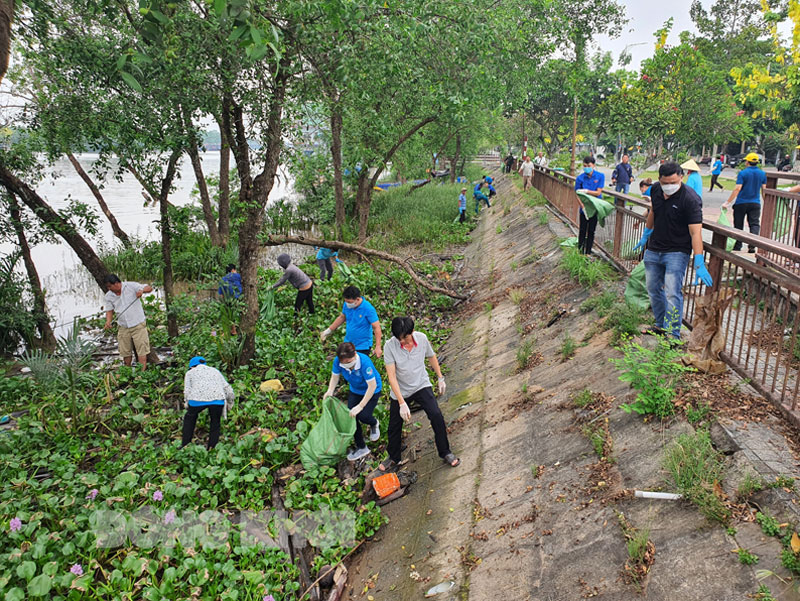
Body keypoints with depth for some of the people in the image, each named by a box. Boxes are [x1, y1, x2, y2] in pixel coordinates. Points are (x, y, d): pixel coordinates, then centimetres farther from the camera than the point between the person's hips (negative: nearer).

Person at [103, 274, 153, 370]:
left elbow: (149, 288, -7)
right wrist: (108, 321, -7)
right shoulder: (109, 296, 4)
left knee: (141, 350, -7)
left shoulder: (132, 286, -9)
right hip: (123, 327, 4)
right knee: (126, 352, 10)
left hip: (138, 324, -4)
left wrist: (142, 290, -28)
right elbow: (109, 310, 11)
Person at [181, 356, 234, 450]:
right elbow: (228, 389, 24)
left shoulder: (190, 373, 23)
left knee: (190, 417, 24)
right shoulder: (215, 371, 30)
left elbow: (187, 391, 9)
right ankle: (212, 448, 17)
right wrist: (230, 401, 38)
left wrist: (187, 405, 22)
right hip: (217, 399, 1)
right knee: (215, 422, 19)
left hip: (198, 399, -1)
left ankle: (185, 445, 28)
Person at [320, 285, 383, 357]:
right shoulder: (347, 304, -5)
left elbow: (377, 327, -20)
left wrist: (378, 347, -25)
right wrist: (328, 330, 17)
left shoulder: (368, 309, -22)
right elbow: (342, 317, 14)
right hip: (348, 343, 6)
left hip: (363, 347, -6)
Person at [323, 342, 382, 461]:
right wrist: (330, 391, -27)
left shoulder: (364, 362, -40)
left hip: (372, 390, -5)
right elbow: (335, 377, -7)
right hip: (355, 391, 5)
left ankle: (374, 424, 23)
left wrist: (360, 406, -33)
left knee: (363, 415, -17)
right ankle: (361, 448, 17)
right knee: (352, 417, -3)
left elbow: (372, 386, -34)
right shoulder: (338, 361, -26)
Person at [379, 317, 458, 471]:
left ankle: (445, 453, 5)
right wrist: (402, 403, -30)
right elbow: (391, 376, -25)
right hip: (400, 391, -1)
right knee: (394, 426, 9)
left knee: (436, 416, -16)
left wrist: (441, 378, 11)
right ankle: (393, 458, 36)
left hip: (421, 385, 1)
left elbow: (431, 356, 6)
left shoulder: (422, 338, -15)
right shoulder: (389, 346, -24)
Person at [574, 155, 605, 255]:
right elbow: (578, 195, -5)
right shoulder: (580, 178, -5)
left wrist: (586, 191, -23)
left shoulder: (600, 176, -6)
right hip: (584, 208, 0)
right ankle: (580, 251, 15)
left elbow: (598, 193, -9)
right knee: (582, 230, 4)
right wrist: (582, 206, -19)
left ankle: (588, 252, 15)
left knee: (591, 231, 7)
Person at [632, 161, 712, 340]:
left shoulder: (690, 199, -20)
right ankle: (661, 326, 30)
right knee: (653, 289, 13)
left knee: (672, 293, -12)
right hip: (653, 249, 7)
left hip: (677, 252, -6)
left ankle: (672, 335, -3)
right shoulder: (655, 190, -1)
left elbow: (696, 233, -24)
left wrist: (699, 264, -29)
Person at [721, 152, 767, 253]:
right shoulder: (762, 174, 5)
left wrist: (728, 202, -17)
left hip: (741, 203, -3)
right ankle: (752, 245, -18)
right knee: (755, 224, 1)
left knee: (738, 225, 8)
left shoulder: (743, 173, -9)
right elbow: (764, 189, 8)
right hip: (755, 203, 3)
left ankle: (737, 246, 15)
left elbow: (737, 189, -17)